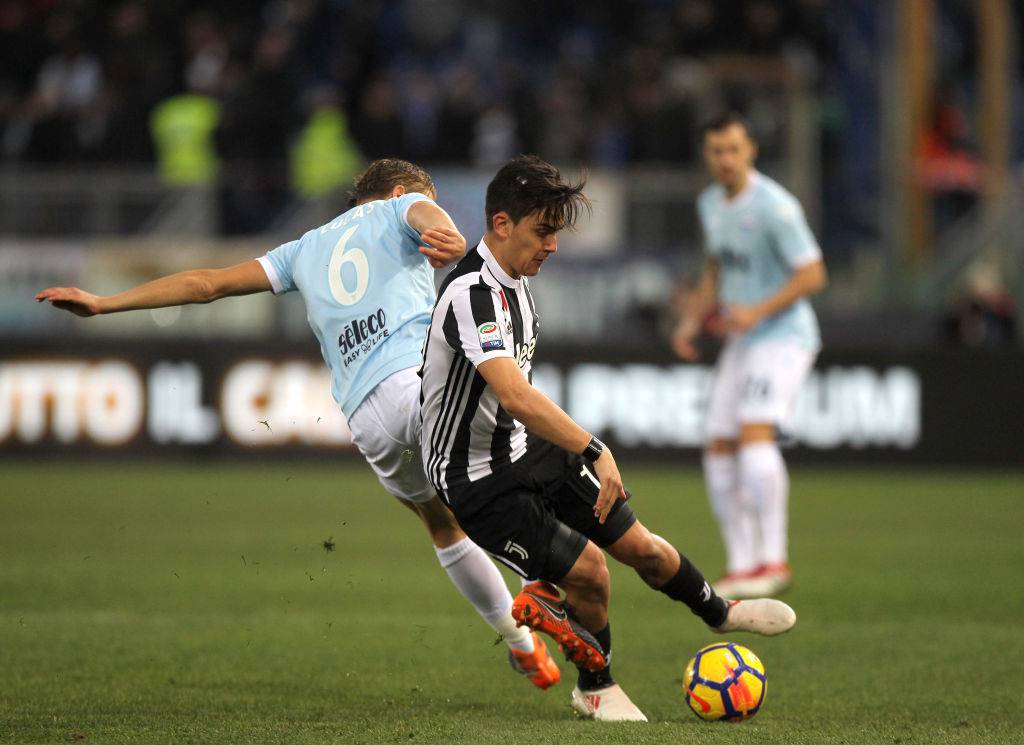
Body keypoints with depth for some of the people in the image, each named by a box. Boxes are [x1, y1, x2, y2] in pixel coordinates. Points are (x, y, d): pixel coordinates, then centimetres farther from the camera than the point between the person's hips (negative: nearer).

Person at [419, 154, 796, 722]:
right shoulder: (472, 295, -28)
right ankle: (594, 688, 13)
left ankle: (720, 613, 34)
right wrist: (594, 452, -41)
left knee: (640, 546, 8)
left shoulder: (513, 280, 6)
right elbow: (515, 397, -40)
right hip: (478, 478, -9)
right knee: (589, 573, -13)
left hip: (528, 449, 9)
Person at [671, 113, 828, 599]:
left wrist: (758, 311, -26)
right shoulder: (710, 204, 11)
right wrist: (692, 320, 12)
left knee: (755, 433, -25)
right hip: (742, 342, 9)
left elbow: (813, 275, -17)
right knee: (719, 451, 3)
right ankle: (741, 565, 9)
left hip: (784, 336, -9)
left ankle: (773, 559, -25)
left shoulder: (774, 206, -15)